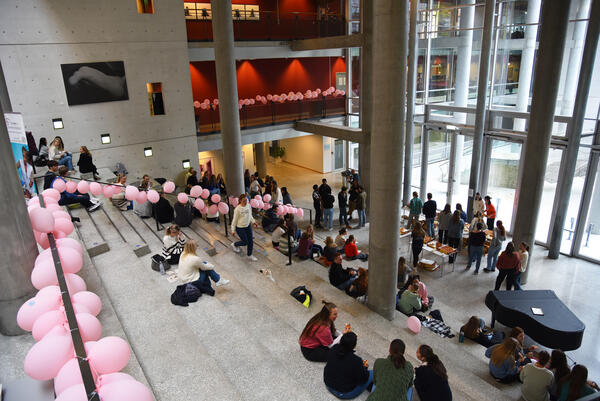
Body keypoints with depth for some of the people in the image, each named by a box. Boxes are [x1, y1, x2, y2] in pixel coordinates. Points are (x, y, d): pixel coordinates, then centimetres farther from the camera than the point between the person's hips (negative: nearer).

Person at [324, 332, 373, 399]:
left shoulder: (333, 349, -16)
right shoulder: (356, 361, -32)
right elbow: (362, 380, -15)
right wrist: (365, 368, 1)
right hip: (345, 393, -6)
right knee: (372, 373, 7)